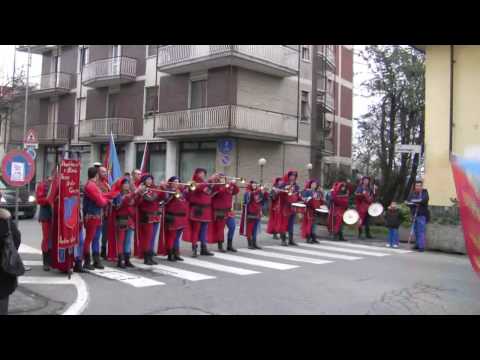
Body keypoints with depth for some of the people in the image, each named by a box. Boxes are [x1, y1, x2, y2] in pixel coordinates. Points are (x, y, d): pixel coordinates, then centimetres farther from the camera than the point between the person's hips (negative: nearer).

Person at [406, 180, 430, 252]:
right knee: (416, 231, 11)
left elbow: (424, 200, -18)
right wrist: (415, 204, -15)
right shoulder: (412, 193, 10)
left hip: (422, 215, -5)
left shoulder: (425, 192, -1)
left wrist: (414, 201, -12)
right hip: (414, 214, 5)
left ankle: (421, 246, -8)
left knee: (421, 231, -9)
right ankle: (417, 245, 22)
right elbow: (408, 202, 1)